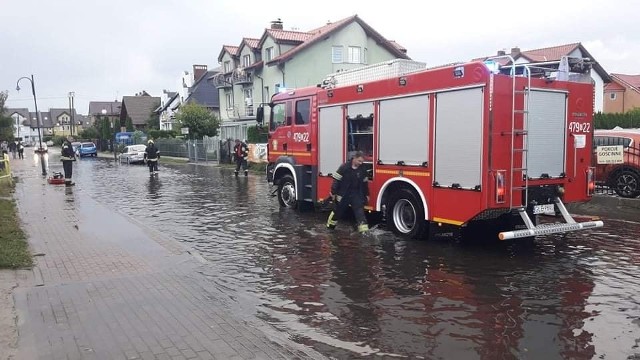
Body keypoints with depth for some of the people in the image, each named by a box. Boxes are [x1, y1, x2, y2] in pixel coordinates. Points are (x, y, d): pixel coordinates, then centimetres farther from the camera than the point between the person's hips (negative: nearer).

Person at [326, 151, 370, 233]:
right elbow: (336, 180, -13)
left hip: (356, 195, 3)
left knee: (360, 211, -7)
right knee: (338, 210, 13)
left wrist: (366, 194, 15)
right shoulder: (344, 167, -16)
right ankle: (330, 225, 34)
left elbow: (365, 183, 11)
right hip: (343, 194, -3)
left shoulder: (362, 169, -1)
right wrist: (333, 192, -12)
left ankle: (364, 229, -10)